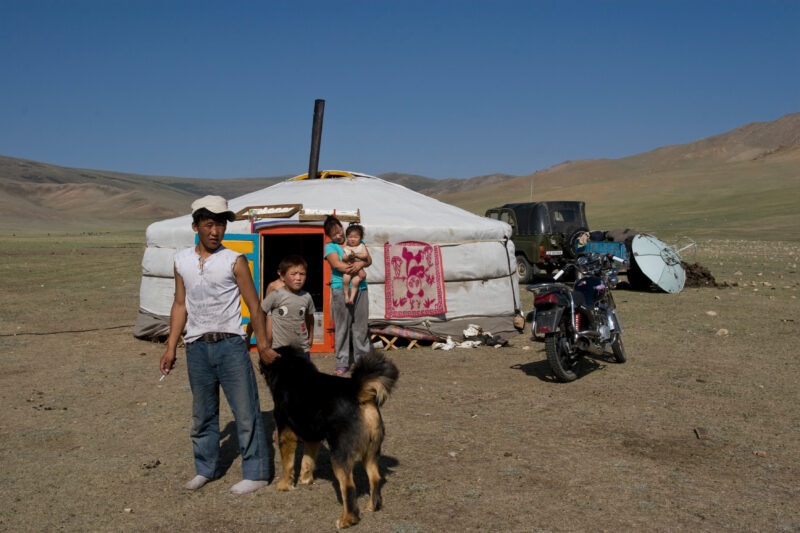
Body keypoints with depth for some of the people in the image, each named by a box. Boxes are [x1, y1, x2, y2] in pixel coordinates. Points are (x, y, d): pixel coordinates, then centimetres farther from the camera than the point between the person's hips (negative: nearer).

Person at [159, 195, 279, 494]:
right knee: (202, 413, 15)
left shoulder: (234, 261, -5)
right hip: (196, 347, 4)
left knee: (246, 411, 0)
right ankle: (206, 468, 32)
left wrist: (263, 346, -4)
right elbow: (180, 305, 13)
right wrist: (171, 348, 10)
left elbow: (254, 306, -2)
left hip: (230, 345, -4)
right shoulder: (182, 261, 7)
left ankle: (256, 473, 12)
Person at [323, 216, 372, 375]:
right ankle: (342, 362, 7)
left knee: (361, 325, 6)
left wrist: (361, 263, -15)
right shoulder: (330, 246, 6)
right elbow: (337, 264, -10)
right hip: (340, 289, -3)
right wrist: (354, 267, -13)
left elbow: (369, 259, 7)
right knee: (342, 327, -1)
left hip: (360, 288, 3)